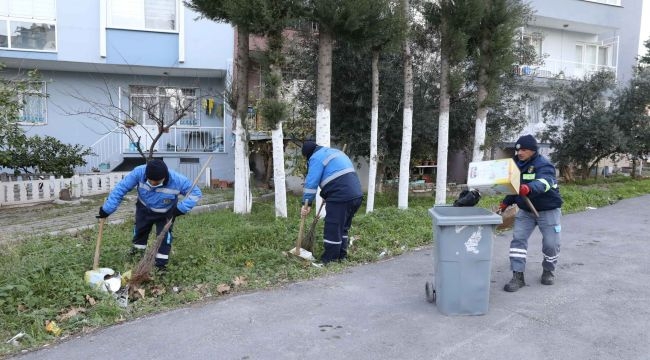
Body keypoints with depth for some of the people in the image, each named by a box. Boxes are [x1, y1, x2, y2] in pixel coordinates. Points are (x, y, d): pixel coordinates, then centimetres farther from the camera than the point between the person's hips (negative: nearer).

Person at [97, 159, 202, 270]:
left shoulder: (177, 180, -40)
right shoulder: (139, 172, -38)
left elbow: (195, 193, -28)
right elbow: (121, 188, -31)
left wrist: (181, 209, -38)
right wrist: (107, 209, -30)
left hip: (165, 212, -3)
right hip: (144, 209, 3)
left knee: (164, 235, -9)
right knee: (139, 229, 22)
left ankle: (161, 262, 11)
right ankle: (138, 248, 53)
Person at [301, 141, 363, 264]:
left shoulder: (316, 157, -2)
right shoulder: (334, 152, 27)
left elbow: (311, 182, -8)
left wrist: (307, 203, -5)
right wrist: (326, 194, 33)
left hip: (340, 197, -9)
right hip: (356, 195, 9)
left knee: (332, 229, 0)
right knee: (343, 227, 19)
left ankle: (329, 260, 7)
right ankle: (341, 256, 27)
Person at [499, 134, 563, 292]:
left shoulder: (544, 165, -21)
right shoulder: (517, 164, 1)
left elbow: (544, 182, -43)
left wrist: (529, 188, -64)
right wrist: (506, 203, 1)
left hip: (548, 210, -5)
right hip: (526, 210, 5)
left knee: (551, 244, 0)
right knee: (518, 239, -8)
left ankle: (548, 271, 29)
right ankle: (518, 276, -4)